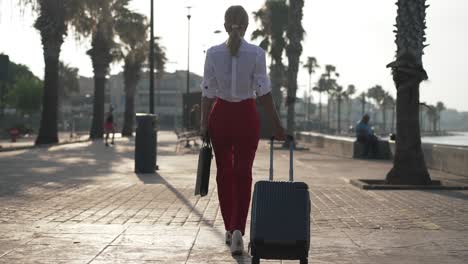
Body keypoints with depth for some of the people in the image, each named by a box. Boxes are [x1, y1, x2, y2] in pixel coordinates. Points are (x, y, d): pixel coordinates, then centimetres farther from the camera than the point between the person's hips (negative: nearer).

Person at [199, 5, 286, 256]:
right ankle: (237, 229, -14)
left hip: (220, 115, 1)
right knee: (243, 174, 2)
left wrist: (204, 124, 3)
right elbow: (264, 92, -9)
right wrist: (276, 125, -3)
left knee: (224, 173, 12)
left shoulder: (213, 53, -5)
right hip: (246, 115, -1)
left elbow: (208, 92, -3)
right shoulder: (256, 53, -8)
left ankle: (229, 229, 20)